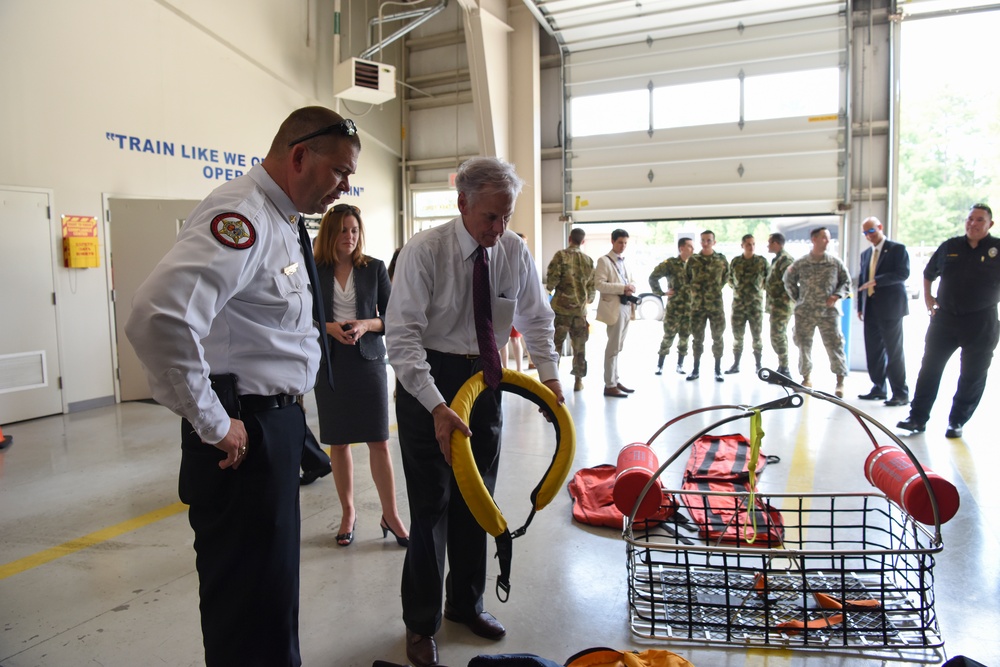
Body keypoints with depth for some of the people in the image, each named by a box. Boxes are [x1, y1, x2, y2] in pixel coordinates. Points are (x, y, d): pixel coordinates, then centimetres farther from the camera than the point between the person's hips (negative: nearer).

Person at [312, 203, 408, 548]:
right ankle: (348, 513, 24)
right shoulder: (313, 271, 1)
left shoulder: (374, 268, 1)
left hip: (368, 359, -1)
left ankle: (390, 515, 12)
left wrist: (366, 325, -16)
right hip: (329, 362, 1)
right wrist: (329, 328, -15)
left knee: (379, 441, 0)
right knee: (338, 442, 9)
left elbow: (391, 316, 2)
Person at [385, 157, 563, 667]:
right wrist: (437, 406, -31)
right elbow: (403, 334, -22)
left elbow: (536, 318, 8)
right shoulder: (423, 251, -18)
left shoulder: (514, 252, -4)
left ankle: (466, 603, 35)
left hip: (485, 379, 5)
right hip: (428, 381, -4)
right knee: (432, 505, -1)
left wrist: (549, 371, -8)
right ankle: (420, 624, 19)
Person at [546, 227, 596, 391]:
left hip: (561, 306, -3)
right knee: (579, 347, 11)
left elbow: (552, 279, -15)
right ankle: (579, 380, 16)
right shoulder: (588, 260, 6)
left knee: (555, 345, 3)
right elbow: (592, 286, 9)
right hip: (580, 309, 3)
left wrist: (549, 287, 7)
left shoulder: (561, 255, -7)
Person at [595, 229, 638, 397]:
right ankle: (609, 385, -2)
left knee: (618, 347, 12)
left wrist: (631, 287, 1)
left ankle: (615, 380, 19)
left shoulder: (624, 262, 19)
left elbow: (631, 281, 25)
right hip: (614, 307, -8)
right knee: (613, 347, -6)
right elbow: (599, 284, -15)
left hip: (626, 307, 8)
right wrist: (623, 288, -20)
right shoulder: (604, 260, -5)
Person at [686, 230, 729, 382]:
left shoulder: (721, 260, 1)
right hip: (697, 306, 1)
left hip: (716, 305, -1)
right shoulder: (693, 260, 3)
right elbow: (688, 278, 13)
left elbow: (726, 278, 15)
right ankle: (696, 370, 15)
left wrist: (717, 289, 8)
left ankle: (718, 370, 14)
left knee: (718, 338, 4)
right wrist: (695, 290, 5)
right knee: (697, 338, 6)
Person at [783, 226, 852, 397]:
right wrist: (797, 298, 8)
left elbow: (846, 282, 10)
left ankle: (840, 381, 3)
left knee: (834, 345, -5)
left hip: (828, 312, -1)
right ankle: (806, 378, 22)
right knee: (804, 344, 7)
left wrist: (837, 295, -6)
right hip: (805, 312, 1)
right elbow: (789, 280, 14)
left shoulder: (835, 262, 4)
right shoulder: (801, 263, 3)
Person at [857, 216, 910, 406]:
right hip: (871, 310, 7)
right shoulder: (866, 254, 17)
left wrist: (877, 281, -22)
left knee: (894, 351, -5)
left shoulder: (897, 249, -2)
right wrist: (860, 306, 14)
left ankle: (901, 393, 1)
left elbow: (903, 273, -14)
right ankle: (878, 388, 18)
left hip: (890, 308, -6)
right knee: (873, 351, 8)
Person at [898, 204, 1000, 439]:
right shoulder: (950, 247, 6)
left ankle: (957, 422, 18)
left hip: (981, 324, -2)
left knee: (972, 376, 5)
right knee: (929, 368, 1)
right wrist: (928, 298, 12)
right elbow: (928, 274, 21)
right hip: (944, 318, 2)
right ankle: (918, 418, 8)